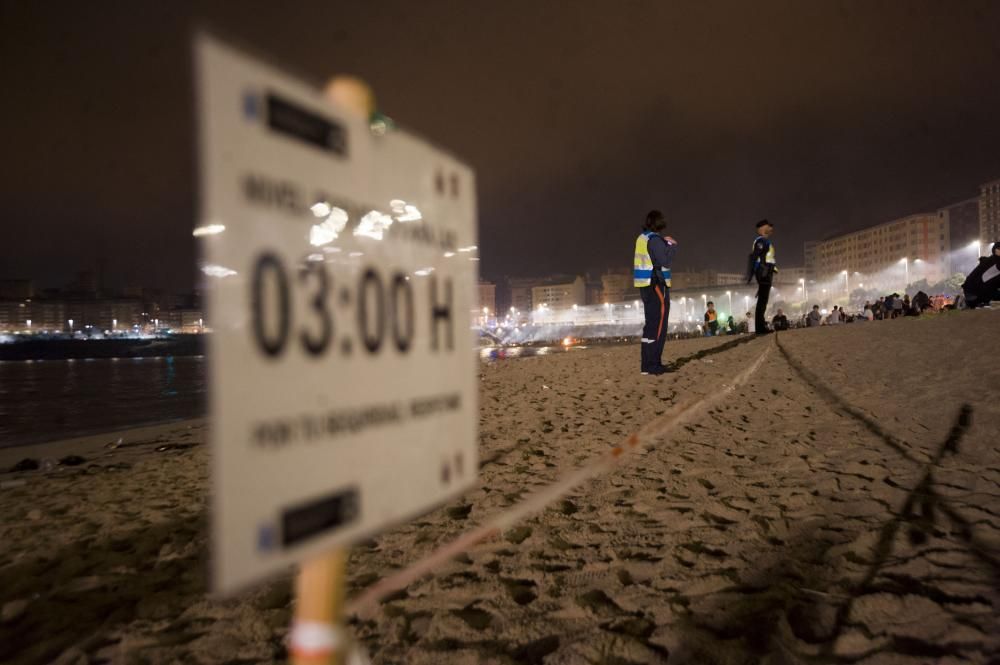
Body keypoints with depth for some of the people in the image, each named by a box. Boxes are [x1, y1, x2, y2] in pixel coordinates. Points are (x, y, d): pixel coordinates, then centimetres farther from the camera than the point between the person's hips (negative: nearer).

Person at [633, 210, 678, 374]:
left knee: (651, 323, 14)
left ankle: (648, 363, 16)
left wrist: (664, 244, 17)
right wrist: (672, 245, -4)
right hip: (656, 285, -9)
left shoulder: (642, 238, 12)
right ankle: (651, 364, -7)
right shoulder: (655, 239, -13)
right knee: (658, 325, -6)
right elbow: (666, 262, -17)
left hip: (646, 285, 9)